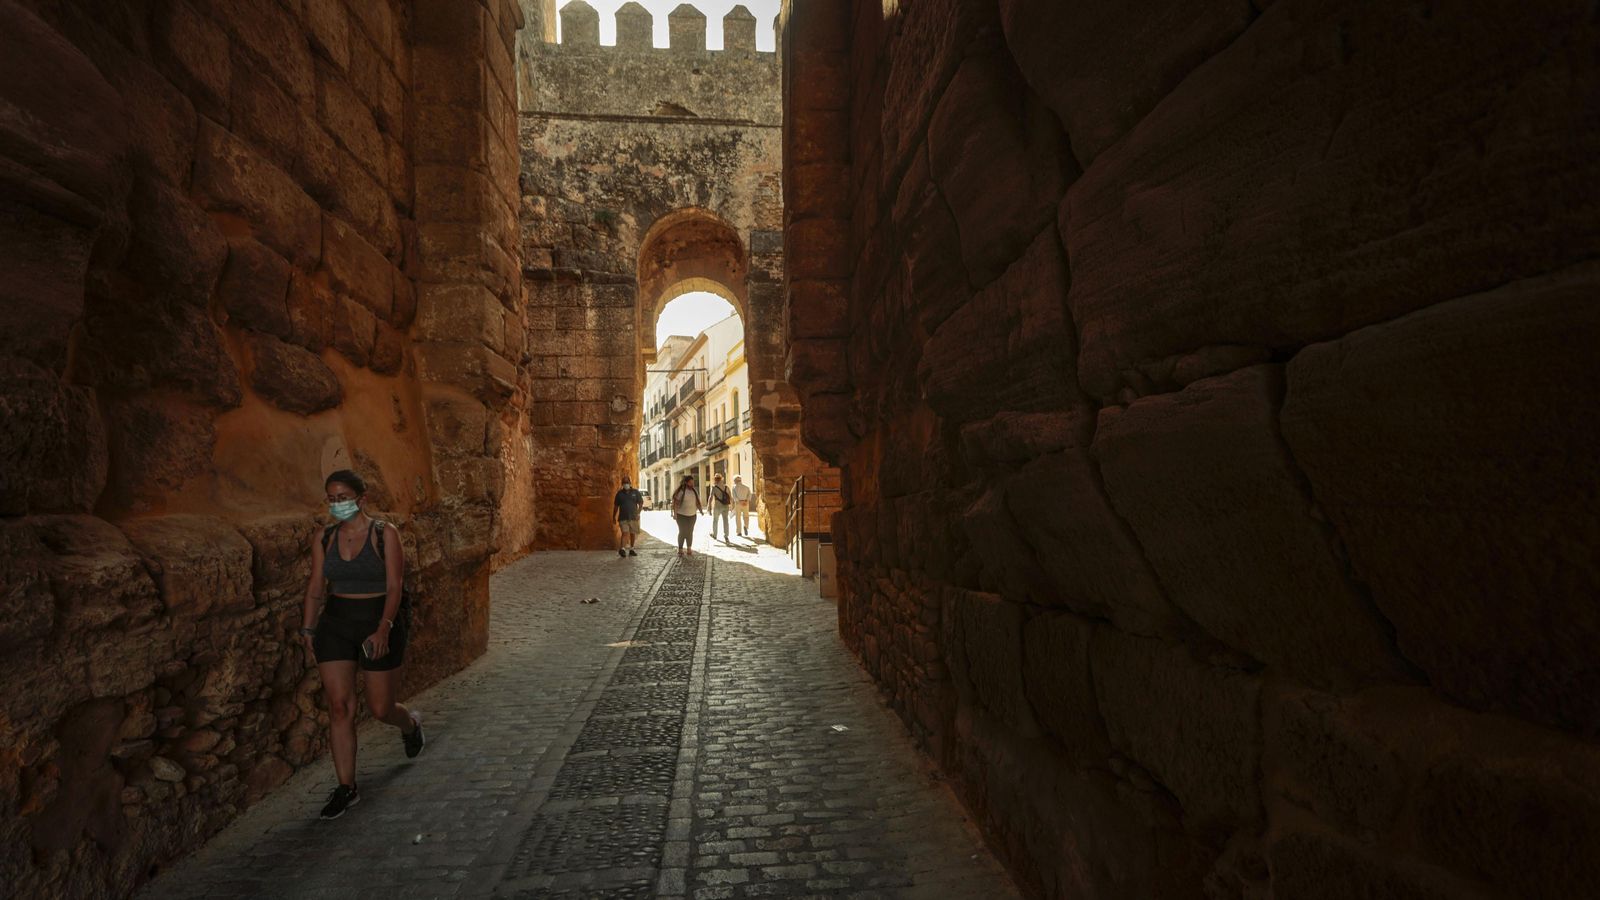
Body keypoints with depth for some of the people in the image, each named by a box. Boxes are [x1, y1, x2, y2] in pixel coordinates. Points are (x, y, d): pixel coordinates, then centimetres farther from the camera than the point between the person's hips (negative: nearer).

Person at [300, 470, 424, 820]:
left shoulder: (385, 534, -10)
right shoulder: (323, 539, 3)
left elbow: (394, 587, -14)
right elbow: (316, 588, 9)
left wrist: (383, 629, -24)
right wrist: (309, 629, 6)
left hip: (379, 623, -3)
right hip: (335, 624, 3)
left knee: (380, 708, 5)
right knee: (339, 706, -2)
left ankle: (410, 724, 41)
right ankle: (346, 788, 10)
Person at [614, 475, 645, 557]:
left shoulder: (635, 493, 6)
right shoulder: (619, 493, 6)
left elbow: (641, 503, 6)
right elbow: (616, 506, 12)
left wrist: (638, 513, -6)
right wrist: (614, 516, 12)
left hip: (633, 517, 2)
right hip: (623, 518, -2)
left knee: (632, 533, 9)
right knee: (624, 533, -15)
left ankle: (631, 549, 22)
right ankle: (621, 549, -20)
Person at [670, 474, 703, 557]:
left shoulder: (694, 491, 7)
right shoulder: (681, 491, -12)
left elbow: (698, 502, 15)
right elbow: (676, 502, -14)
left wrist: (701, 509, 4)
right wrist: (675, 513, -19)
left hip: (692, 515, 5)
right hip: (682, 515, -5)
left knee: (690, 532, 10)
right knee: (682, 532, -1)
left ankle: (689, 549, 18)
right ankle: (680, 550, 8)